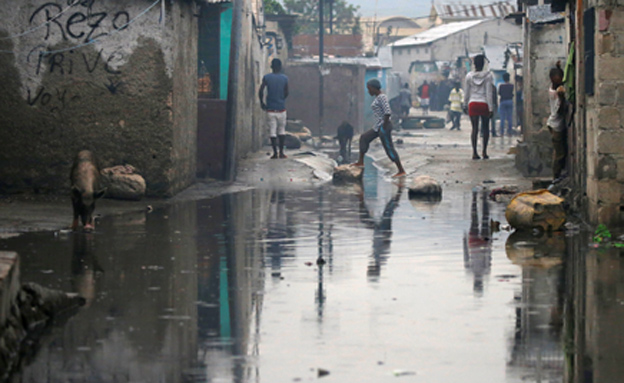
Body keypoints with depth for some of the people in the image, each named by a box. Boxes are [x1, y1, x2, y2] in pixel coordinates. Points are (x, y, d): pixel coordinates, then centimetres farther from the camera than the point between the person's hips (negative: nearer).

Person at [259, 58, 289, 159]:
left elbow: (261, 91, -10)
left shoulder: (266, 77, -4)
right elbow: (286, 93, 3)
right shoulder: (284, 78, -1)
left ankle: (275, 152, -2)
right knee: (282, 131, 11)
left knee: (272, 131, 2)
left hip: (270, 109, -1)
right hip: (281, 108, 1)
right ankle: (281, 152, 9)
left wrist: (262, 103, 4)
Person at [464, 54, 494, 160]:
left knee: (474, 128, 1)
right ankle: (484, 152, 8)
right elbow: (489, 93, -6)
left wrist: (465, 104, 19)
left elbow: (466, 93, 6)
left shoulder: (469, 76, 1)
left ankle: (474, 152, -6)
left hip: (473, 104, 1)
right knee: (485, 128, 9)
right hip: (484, 104, -1)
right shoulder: (487, 75, -5)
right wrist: (491, 108, -4)